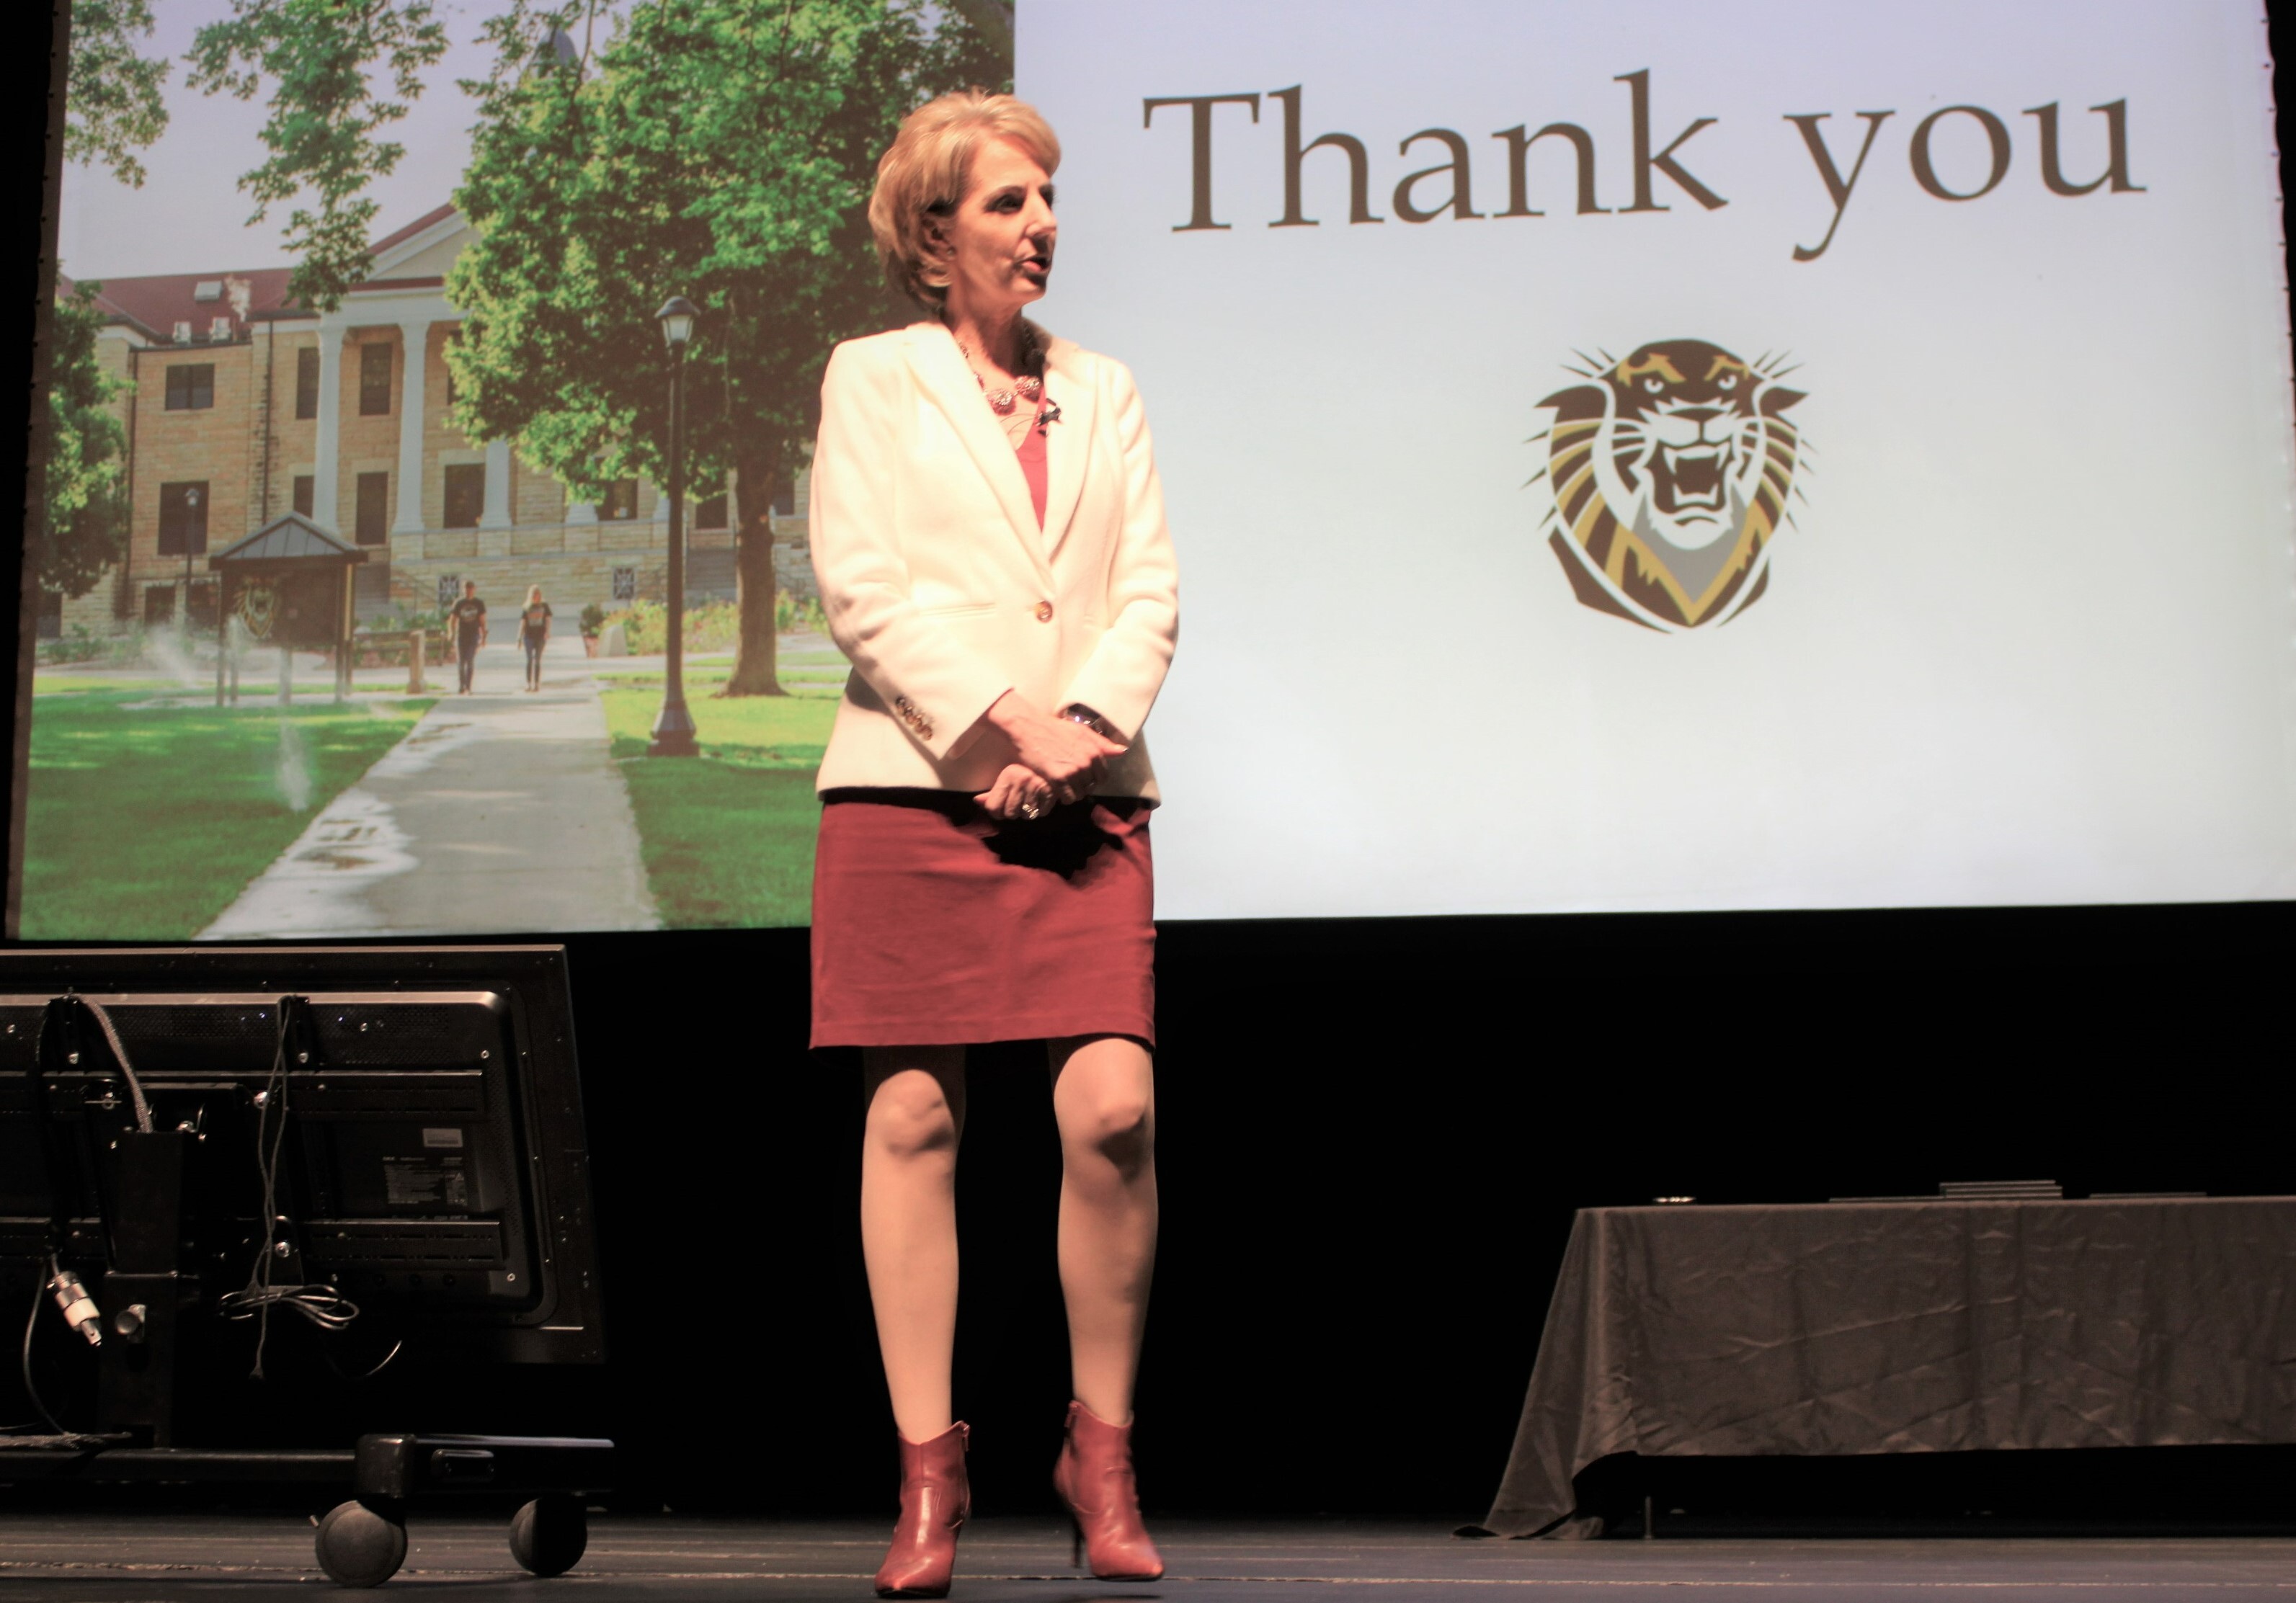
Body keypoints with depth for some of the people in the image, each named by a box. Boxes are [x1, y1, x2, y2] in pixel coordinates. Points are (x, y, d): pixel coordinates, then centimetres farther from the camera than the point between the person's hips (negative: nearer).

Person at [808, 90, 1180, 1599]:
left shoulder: (1106, 389, 19)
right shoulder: (873, 378, 10)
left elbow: (1152, 588, 10)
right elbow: (859, 578, -2)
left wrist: (1084, 722, -8)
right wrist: (993, 722, -12)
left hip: (1085, 799, 2)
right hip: (913, 792, -2)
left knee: (1113, 1110, -11)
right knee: (914, 1119, -3)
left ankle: (1103, 1446, 5)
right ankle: (930, 1470, 6)